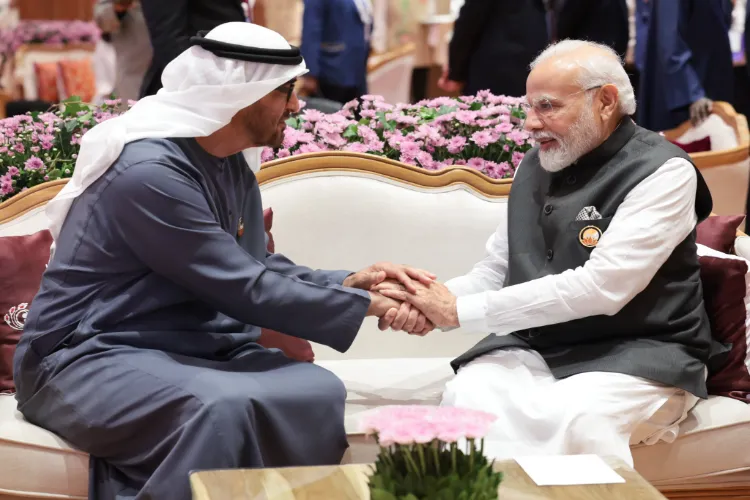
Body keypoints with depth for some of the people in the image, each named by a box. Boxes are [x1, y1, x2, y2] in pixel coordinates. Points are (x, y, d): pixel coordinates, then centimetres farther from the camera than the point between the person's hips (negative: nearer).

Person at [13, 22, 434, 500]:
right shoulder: (150, 171, -22)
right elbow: (245, 290, -22)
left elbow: (258, 269, 8)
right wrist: (365, 305, -15)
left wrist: (348, 282, -8)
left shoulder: (235, 163, 7)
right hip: (89, 357, -8)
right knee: (221, 408, -36)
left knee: (317, 391, -15)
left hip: (190, 348, 9)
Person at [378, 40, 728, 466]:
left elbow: (602, 286, -22)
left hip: (639, 356, -5)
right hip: (532, 347, 5)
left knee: (574, 417, -37)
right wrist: (436, 300, -9)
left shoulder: (662, 171, -11)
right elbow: (495, 270, 15)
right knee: (467, 395, -27)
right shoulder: (535, 166, 10)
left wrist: (461, 311, -21)